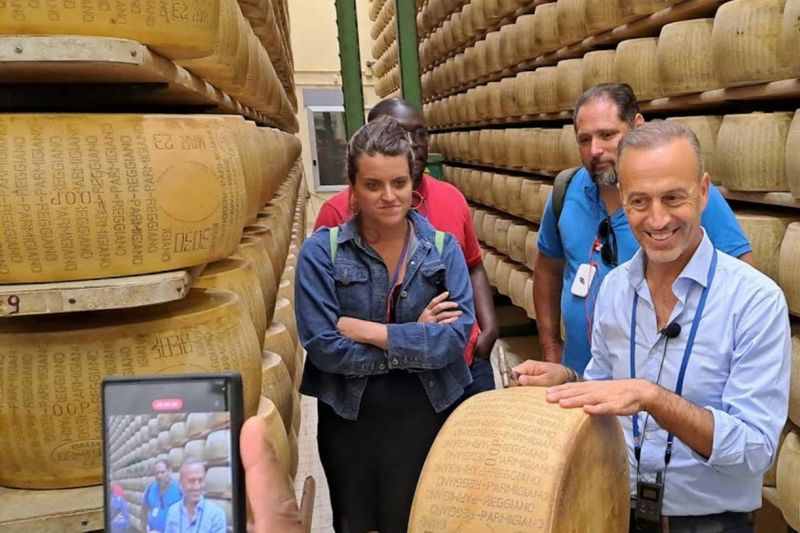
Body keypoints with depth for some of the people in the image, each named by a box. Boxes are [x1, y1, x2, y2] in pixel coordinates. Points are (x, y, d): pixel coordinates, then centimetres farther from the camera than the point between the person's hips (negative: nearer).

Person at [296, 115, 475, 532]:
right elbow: (323, 346, -17)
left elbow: (456, 337, -15)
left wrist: (366, 330, -18)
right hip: (349, 420, -1)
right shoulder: (321, 251, -10)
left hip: (427, 416, 1)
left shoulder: (443, 248, -5)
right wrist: (416, 339, -16)